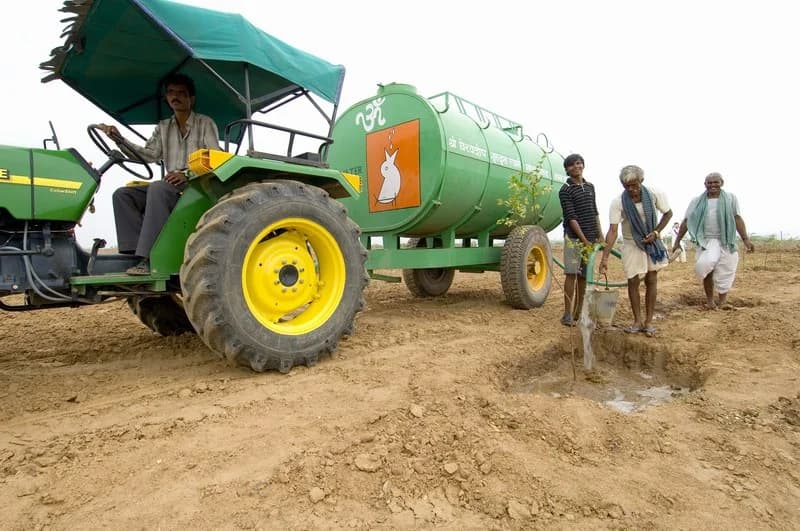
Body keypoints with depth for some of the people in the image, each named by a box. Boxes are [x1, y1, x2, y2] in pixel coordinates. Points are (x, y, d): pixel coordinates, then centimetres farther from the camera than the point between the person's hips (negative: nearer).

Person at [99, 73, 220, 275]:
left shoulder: (205, 124, 4)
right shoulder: (163, 127, 21)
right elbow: (149, 154, 9)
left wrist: (187, 175, -22)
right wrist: (119, 139, -6)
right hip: (171, 186, 7)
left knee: (157, 188, -35)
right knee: (123, 194, -11)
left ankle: (149, 257, -37)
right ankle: (138, 251, -23)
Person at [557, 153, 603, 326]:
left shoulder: (590, 186, 14)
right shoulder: (565, 190, -6)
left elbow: (595, 212, 19)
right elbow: (571, 217, -13)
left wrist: (600, 235, 11)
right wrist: (584, 240, -17)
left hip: (590, 237, 6)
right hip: (574, 237, -6)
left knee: (583, 276, 8)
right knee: (571, 274, -10)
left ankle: (578, 312, 15)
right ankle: (568, 314, -5)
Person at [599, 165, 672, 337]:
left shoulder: (654, 195, -16)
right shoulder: (618, 202, -20)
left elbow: (668, 213, 2)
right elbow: (612, 231, -24)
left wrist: (656, 232, -13)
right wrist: (605, 257, -31)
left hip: (652, 243, 1)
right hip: (631, 245, -1)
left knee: (651, 280, 4)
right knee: (633, 281, 0)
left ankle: (649, 321, 13)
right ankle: (637, 321, 14)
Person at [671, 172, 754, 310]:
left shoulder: (730, 198, 7)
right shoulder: (697, 201, 7)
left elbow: (737, 219, 3)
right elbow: (686, 222, 8)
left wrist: (745, 239, -5)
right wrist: (677, 241, 5)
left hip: (726, 241, 1)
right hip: (706, 241, -1)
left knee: (725, 271, 2)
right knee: (705, 265, -20)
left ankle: (723, 301, 12)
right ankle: (710, 300, -6)